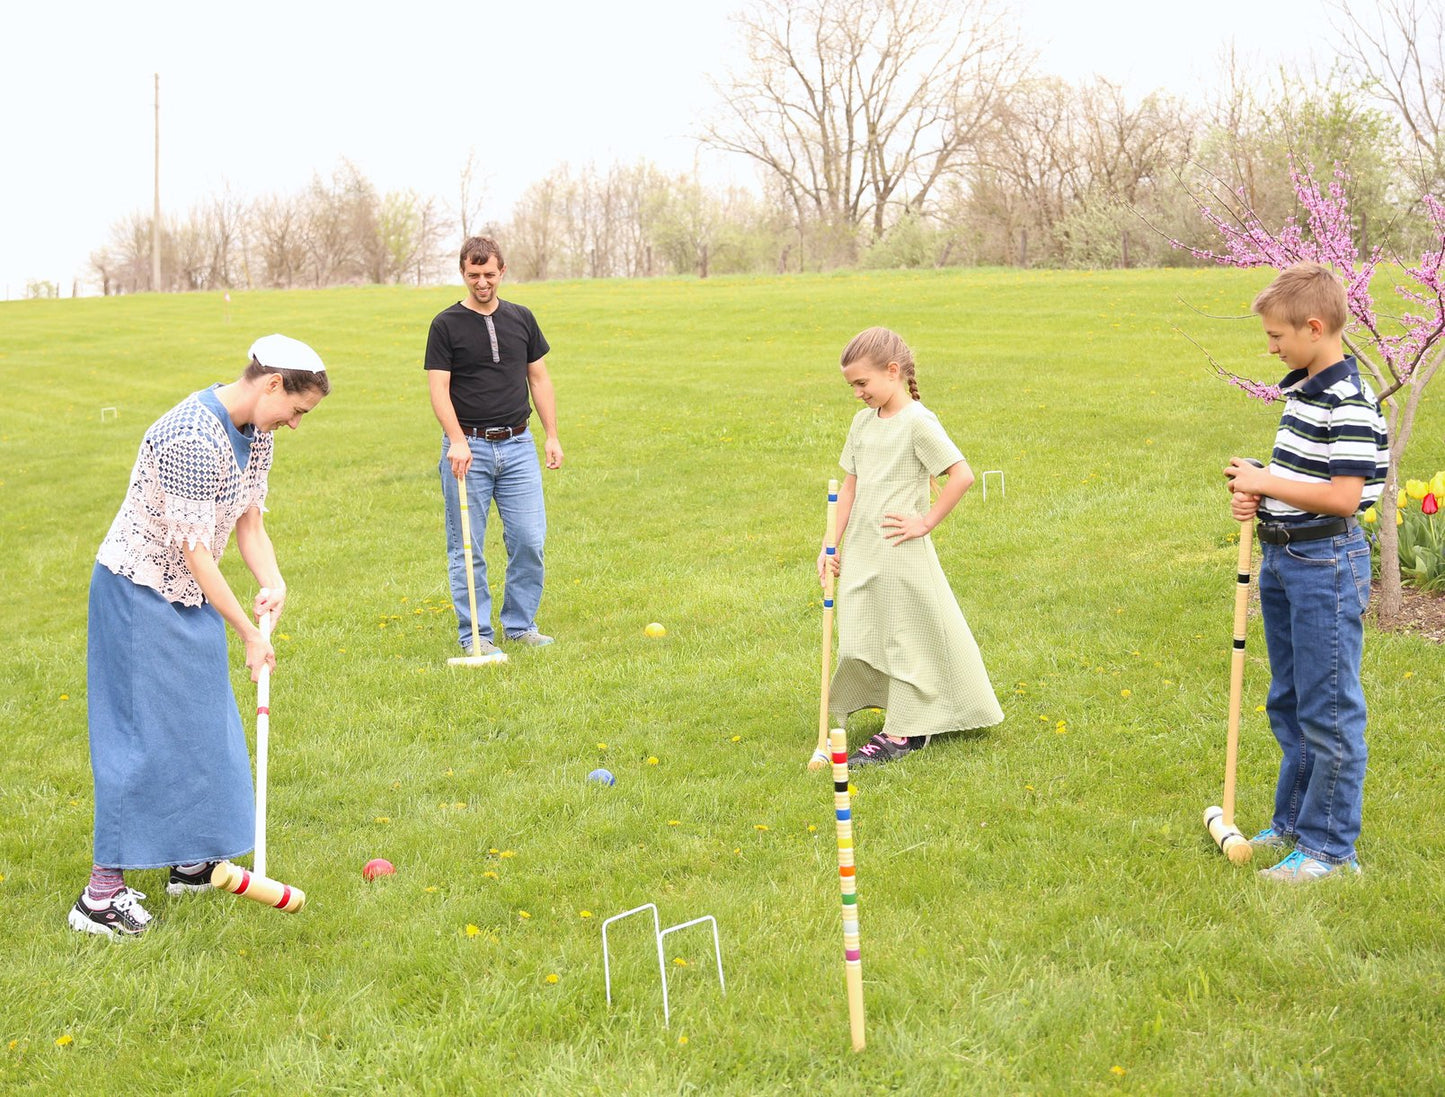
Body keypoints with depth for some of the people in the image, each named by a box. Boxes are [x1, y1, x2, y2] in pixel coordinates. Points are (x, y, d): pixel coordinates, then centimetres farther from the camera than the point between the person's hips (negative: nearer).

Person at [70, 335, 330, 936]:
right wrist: (250, 634, -21)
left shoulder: (254, 434, 2)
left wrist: (273, 583, -14)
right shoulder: (194, 440, -28)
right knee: (146, 735, -9)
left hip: (191, 597, 10)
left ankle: (192, 860, 28)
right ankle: (102, 893, -3)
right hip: (139, 597, -10)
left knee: (203, 724, 15)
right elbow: (195, 553, -26)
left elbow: (249, 521, 6)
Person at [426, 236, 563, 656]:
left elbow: (539, 378, 16)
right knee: (466, 547, 0)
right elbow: (439, 387, -7)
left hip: (517, 445, 3)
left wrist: (552, 435, 8)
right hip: (468, 447, -3)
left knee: (529, 540, 0)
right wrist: (457, 440, -19)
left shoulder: (522, 319, 11)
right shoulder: (446, 325, -1)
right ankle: (475, 635, 8)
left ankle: (520, 624, 15)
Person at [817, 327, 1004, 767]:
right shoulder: (862, 422, 9)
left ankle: (902, 732, 11)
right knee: (866, 637, 10)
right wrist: (831, 544, 9)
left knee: (904, 636, 2)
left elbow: (962, 476, -18)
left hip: (901, 552, -7)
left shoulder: (918, 422, -13)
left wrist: (926, 522, -13)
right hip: (861, 553, 8)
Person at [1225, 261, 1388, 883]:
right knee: (1287, 704, 19)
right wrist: (1257, 494, 1)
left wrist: (1265, 483, -18)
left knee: (1328, 711, -1)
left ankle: (1332, 848, 8)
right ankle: (1293, 823, 33)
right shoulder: (1300, 389, 11)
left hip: (1327, 564, -10)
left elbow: (1343, 496, -25)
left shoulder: (1348, 404, -20)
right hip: (1282, 559, 10)